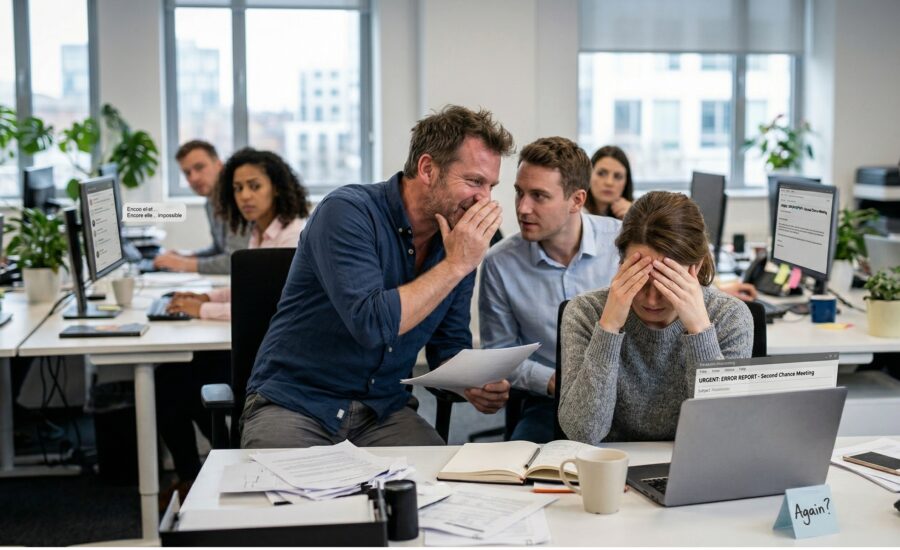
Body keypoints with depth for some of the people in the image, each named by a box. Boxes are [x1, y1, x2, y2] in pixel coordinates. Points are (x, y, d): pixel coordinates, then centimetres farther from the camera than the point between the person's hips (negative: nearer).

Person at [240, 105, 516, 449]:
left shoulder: (460, 243, 1)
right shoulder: (347, 211, -17)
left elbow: (449, 346, 11)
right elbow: (371, 324, -29)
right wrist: (455, 265, -22)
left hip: (384, 411, 5)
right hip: (294, 406, -5)